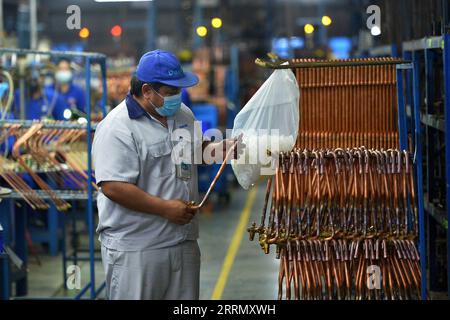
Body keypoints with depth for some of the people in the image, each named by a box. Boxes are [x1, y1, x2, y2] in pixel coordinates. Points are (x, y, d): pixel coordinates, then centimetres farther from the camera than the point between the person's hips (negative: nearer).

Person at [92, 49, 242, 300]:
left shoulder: (184, 114, 10)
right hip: (135, 249, -7)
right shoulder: (118, 128, -16)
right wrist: (165, 208, -21)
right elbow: (113, 187, -22)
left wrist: (221, 147, 3)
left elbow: (196, 150, 26)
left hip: (184, 242, 7)